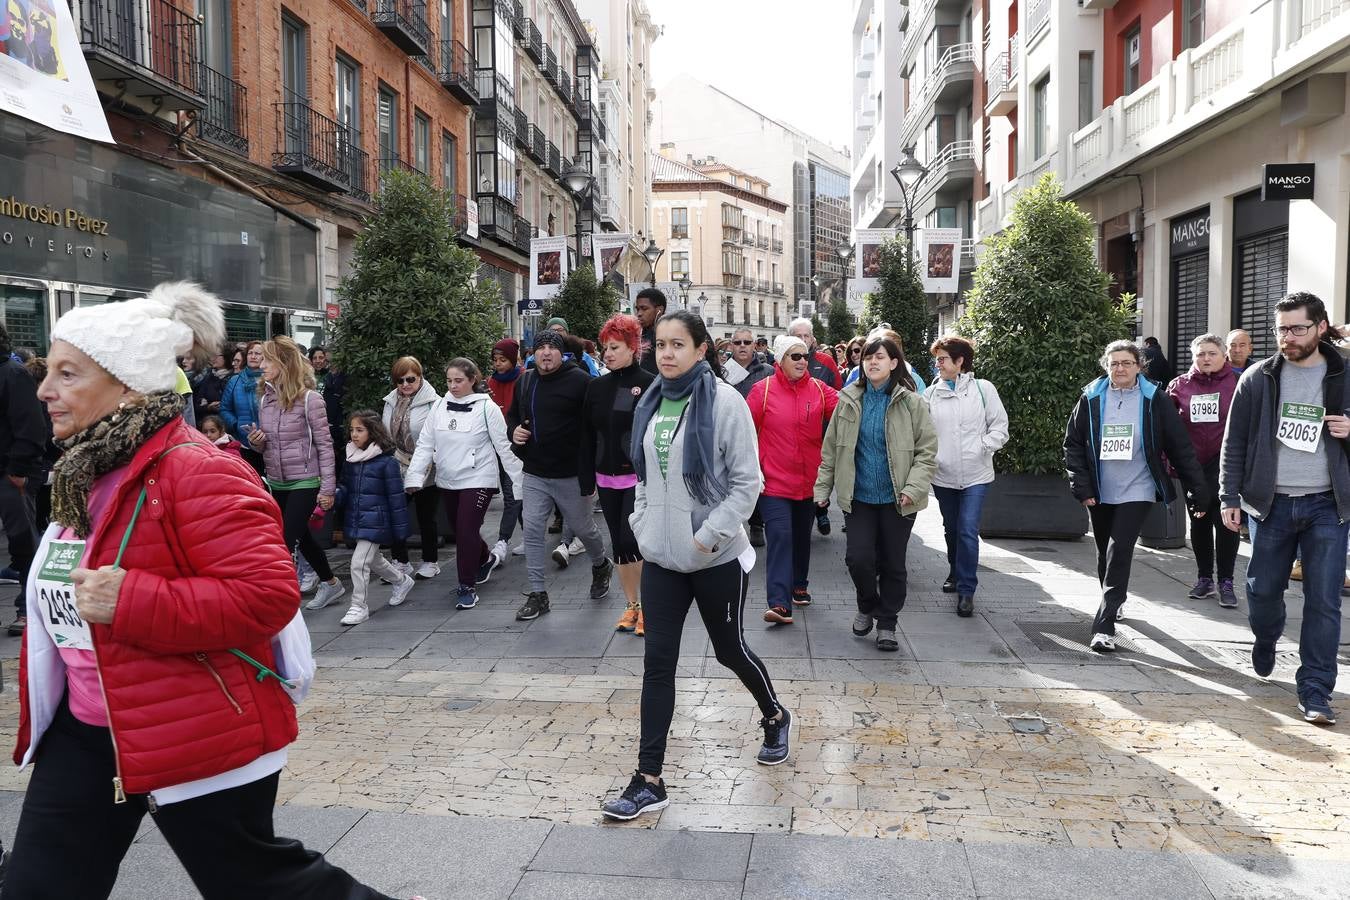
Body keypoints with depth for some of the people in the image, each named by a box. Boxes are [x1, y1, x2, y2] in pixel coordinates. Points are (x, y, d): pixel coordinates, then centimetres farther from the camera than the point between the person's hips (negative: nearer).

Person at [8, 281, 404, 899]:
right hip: (85, 733, 9)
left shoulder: (197, 473, -22)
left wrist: (132, 601, -32)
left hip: (198, 738, -8)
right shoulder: (87, 473, 7)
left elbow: (269, 593, -30)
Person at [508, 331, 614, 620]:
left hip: (570, 475, -5)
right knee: (532, 531, 0)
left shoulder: (579, 381, -11)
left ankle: (601, 566, 41)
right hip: (534, 475, 5)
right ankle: (537, 594, 9)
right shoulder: (524, 382, 9)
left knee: (583, 528, 11)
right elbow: (512, 414, 25)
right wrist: (514, 430, 3)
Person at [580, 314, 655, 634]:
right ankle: (631, 605, 23)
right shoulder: (597, 387, 8)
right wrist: (587, 480, 7)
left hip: (640, 478, -5)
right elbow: (587, 436, 10)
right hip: (607, 479, 6)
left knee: (631, 541, -12)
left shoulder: (649, 385, -7)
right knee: (619, 545, 11)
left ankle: (646, 603, 6)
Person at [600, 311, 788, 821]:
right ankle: (649, 782, 9)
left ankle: (775, 718, 44)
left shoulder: (724, 401, -12)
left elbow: (747, 482, -13)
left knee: (730, 650, 13)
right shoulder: (651, 404, 5)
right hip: (661, 557, 5)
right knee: (658, 663, 3)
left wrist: (708, 536, -16)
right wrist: (642, 525, 4)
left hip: (716, 558, -4)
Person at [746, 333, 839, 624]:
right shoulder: (763, 390, -6)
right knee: (780, 536, -13)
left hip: (808, 480, 4)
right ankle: (779, 603, -15)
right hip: (774, 480, -4)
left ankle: (799, 585, 39)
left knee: (802, 536, 19)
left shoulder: (819, 389, 2)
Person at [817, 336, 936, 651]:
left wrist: (913, 488, -17)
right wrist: (823, 488, 3)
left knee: (893, 564, 7)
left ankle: (887, 624, 25)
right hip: (858, 497, 1)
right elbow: (831, 449, 7)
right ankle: (868, 606, 24)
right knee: (858, 557, -6)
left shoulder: (911, 403, -4)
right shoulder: (849, 401, 3)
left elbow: (927, 451, -5)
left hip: (896, 499, -1)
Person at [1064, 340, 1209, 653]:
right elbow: (1073, 445, 3)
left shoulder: (1154, 401, -5)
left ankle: (1104, 625, -11)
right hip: (1099, 494, 3)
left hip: (1136, 492, -3)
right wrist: (1082, 487, -5)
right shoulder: (1091, 399, 0)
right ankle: (1116, 602, 43)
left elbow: (1181, 448, -3)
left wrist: (1199, 492, -4)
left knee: (1119, 553, -14)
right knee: (1105, 554, 16)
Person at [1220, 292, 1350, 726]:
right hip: (1272, 503, 1)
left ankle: (1315, 691, 7)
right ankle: (1265, 641, 40)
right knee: (1262, 590, 8)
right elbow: (1235, 442, 4)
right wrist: (1230, 497, -2)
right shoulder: (1258, 378, 3)